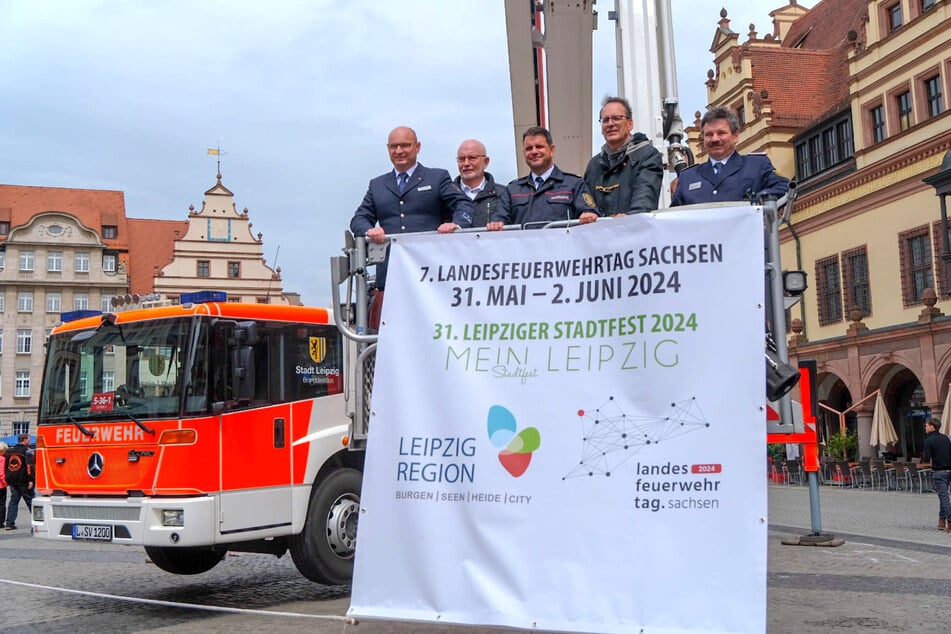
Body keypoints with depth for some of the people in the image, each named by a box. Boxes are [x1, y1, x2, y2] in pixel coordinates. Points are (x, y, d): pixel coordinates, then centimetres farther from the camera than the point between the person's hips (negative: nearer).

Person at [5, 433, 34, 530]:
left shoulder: (9, 451, 12)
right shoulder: (27, 451, -10)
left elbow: (5, 467, 17)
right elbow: (30, 466, -18)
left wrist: (8, 479, 20)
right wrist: (31, 480, -18)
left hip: (12, 481, 5)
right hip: (24, 481, -5)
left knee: (13, 501, 8)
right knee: (30, 500, 2)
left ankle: (9, 523, 1)